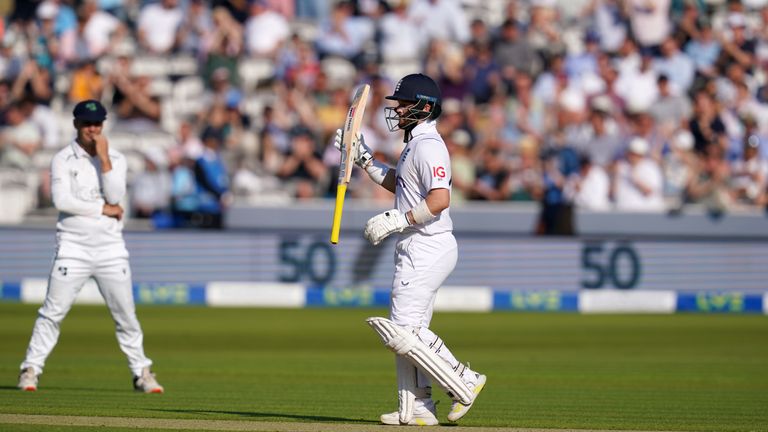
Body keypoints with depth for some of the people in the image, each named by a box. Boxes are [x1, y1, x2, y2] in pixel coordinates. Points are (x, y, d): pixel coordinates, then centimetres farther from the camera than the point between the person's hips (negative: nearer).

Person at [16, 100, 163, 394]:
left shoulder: (116, 159, 9)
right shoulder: (63, 160, 1)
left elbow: (115, 196, -6)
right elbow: (62, 200, -13)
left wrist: (104, 160, -11)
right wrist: (104, 209, -10)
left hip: (110, 248, 2)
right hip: (73, 246, -2)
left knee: (126, 313, 4)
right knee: (53, 311, -7)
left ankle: (141, 373, 14)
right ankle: (30, 369, -2)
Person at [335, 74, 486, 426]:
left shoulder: (428, 146, -16)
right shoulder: (416, 144, 17)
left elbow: (440, 198, -29)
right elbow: (398, 184, 34)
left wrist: (397, 220, -25)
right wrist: (363, 158, 26)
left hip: (427, 248, -11)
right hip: (419, 248, 11)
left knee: (405, 327, -12)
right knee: (408, 329, 12)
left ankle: (464, 381, -7)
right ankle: (417, 408, 14)